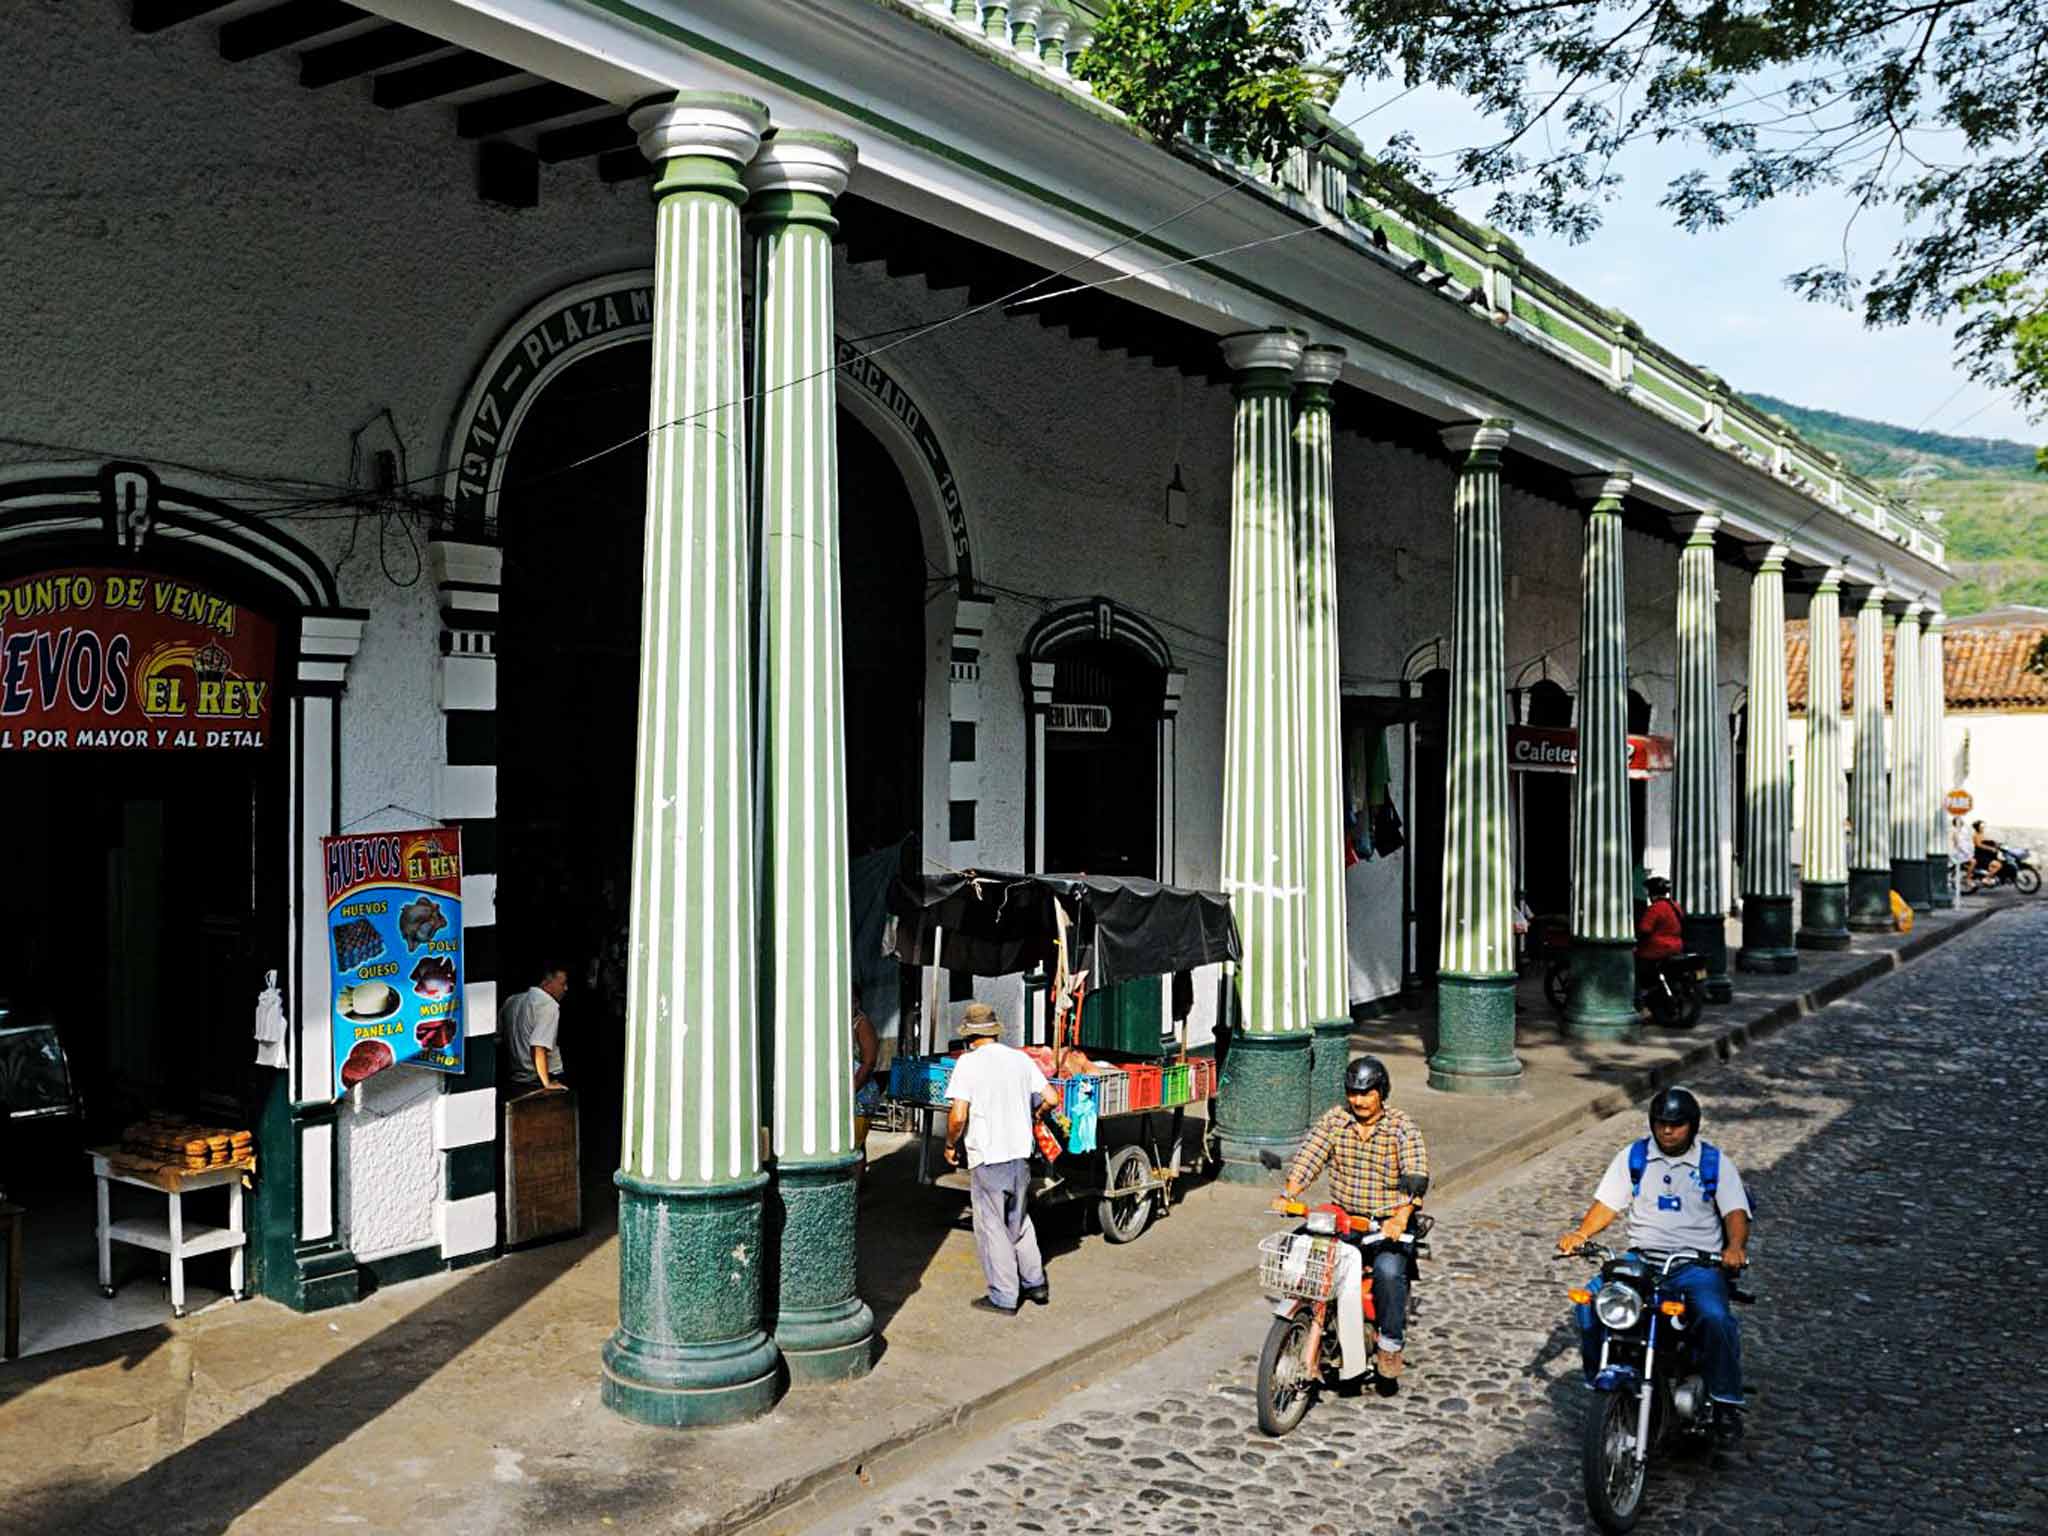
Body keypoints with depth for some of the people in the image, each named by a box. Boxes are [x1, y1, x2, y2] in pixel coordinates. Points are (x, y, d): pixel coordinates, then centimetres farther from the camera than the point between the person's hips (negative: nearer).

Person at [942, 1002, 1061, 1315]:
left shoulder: (969, 1063, -11)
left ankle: (1003, 1297, 9)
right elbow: (1051, 1099, 5)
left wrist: (951, 1145, 0)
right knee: (1019, 1220, 21)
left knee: (991, 1225, 5)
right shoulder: (1021, 1059, 4)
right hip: (1020, 1152, 6)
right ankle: (1035, 1283, 27)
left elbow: (958, 1116, -17)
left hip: (987, 1158, -5)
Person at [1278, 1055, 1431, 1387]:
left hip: (1388, 1224, -3)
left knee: (1388, 1270, -30)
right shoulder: (1333, 1121, 3)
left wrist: (1400, 1218, -35)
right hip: (1341, 1220, 3)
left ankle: (1390, 1344, -8)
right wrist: (1289, 1195, -23)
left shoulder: (1402, 1128, -6)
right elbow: (1307, 1158, -5)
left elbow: (1416, 1176, -18)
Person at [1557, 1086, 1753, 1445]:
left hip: (1698, 1263, -2)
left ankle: (1727, 1402, -14)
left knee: (1715, 1318, -32)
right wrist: (1581, 1233, -14)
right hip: (1641, 1258, 2)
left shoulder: (1716, 1162, 7)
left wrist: (1735, 1246, -27)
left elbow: (1736, 1213, -4)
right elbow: (1607, 1204, 6)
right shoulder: (1633, 1157, 11)